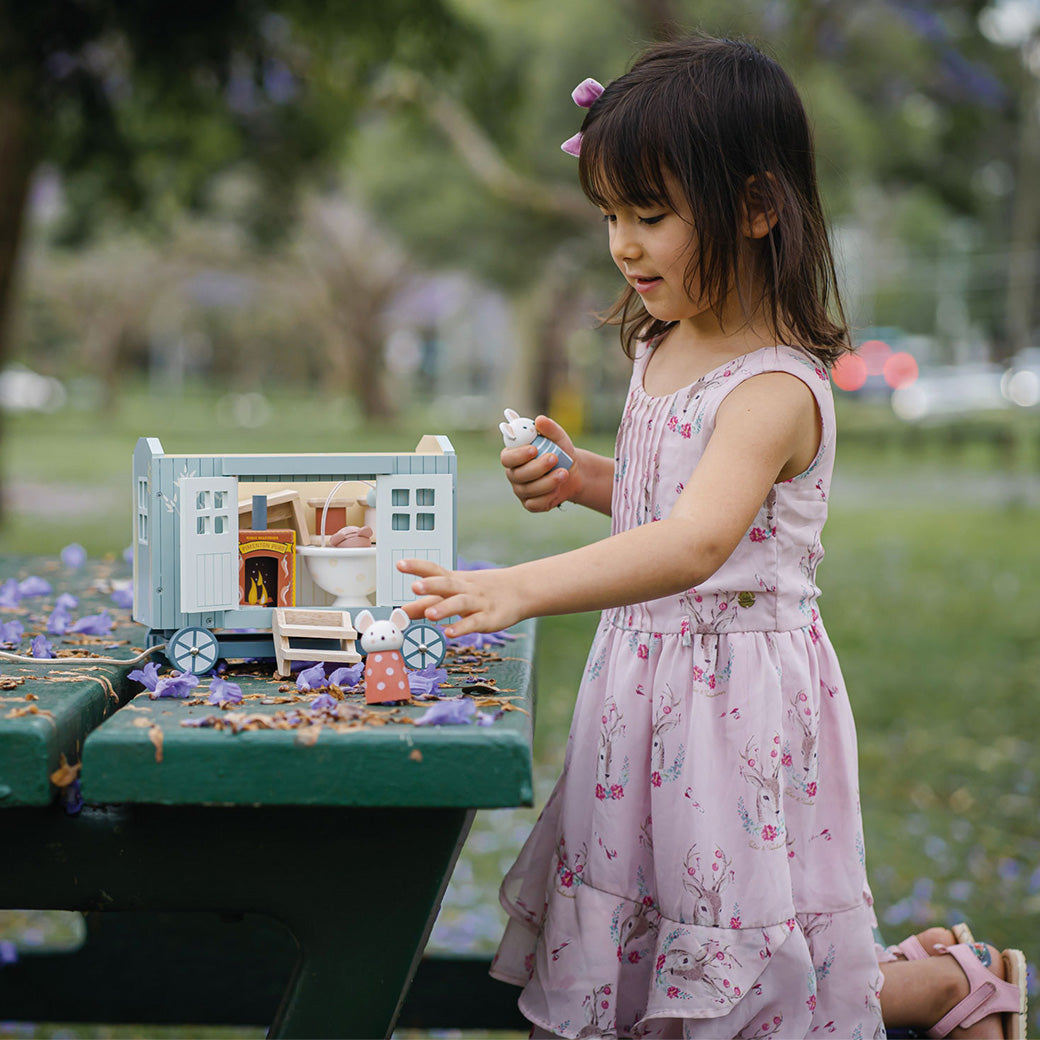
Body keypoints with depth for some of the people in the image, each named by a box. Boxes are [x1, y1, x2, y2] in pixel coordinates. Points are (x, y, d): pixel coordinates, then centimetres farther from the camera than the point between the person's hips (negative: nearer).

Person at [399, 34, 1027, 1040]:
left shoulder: (776, 388, -23)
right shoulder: (661, 351, 5)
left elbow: (696, 544, -39)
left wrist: (519, 589, -50)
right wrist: (580, 477, 2)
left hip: (740, 687, -9)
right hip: (643, 673, 9)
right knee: (643, 948, 19)